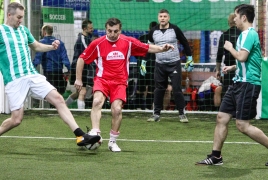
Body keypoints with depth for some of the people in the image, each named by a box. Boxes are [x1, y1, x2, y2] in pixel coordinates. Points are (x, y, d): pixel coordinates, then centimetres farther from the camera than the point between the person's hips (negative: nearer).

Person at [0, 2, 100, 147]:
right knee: (16, 119, -7)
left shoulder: (23, 30, 15)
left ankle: (80, 136, -11)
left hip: (32, 76, 6)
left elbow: (36, 46, 29)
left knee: (58, 99, -8)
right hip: (14, 81, -6)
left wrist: (51, 47, 10)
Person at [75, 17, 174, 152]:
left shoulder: (129, 42, 0)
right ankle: (95, 133, -33)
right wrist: (78, 79, 6)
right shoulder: (97, 43, -3)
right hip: (102, 79, -1)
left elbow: (148, 48, 9)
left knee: (117, 109, -15)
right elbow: (81, 59, 6)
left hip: (120, 82, 1)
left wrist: (162, 49, -9)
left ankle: (112, 142, 4)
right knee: (97, 101, -29)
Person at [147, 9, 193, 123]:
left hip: (174, 64, -3)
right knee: (159, 90, 6)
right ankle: (156, 114, 14)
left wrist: (190, 60, 3)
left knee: (177, 89, -5)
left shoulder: (175, 29, -5)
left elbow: (185, 43, 4)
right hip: (159, 65, 3)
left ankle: (182, 114, 3)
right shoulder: (153, 31, 3)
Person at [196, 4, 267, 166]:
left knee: (243, 125, -10)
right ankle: (216, 157, 12)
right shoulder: (247, 34, 17)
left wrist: (230, 48, -8)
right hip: (239, 82, 10)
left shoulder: (249, 34, -14)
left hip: (247, 84, -10)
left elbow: (242, 56, -26)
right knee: (222, 118, 7)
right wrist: (234, 67, 18)